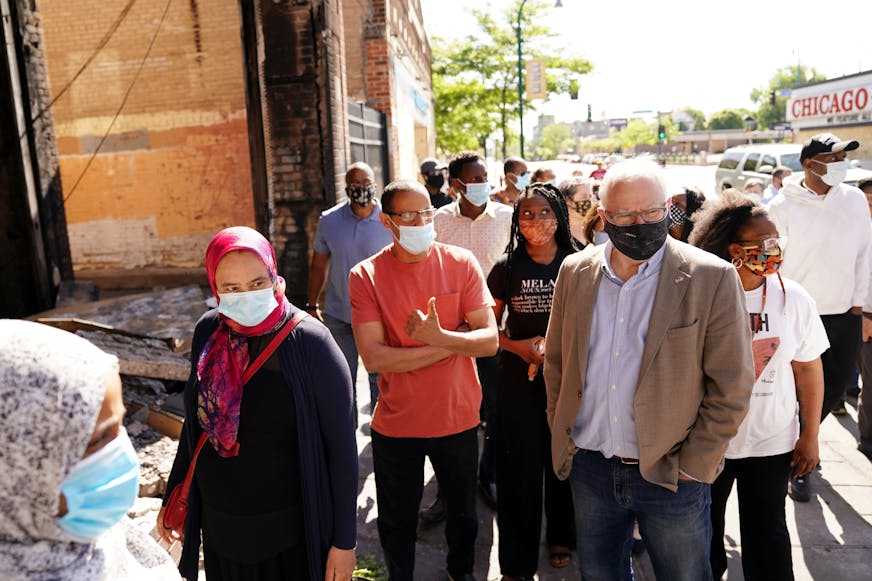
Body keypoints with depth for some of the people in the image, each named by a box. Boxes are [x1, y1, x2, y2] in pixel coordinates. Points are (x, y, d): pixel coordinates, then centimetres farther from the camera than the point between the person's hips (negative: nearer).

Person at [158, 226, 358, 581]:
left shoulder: (309, 342, -20)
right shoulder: (208, 332, -5)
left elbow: (342, 446, -15)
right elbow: (196, 423, 9)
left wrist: (344, 540, -13)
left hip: (290, 534, -4)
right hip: (219, 529, 5)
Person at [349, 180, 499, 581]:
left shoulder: (461, 263, -9)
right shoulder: (365, 276, -12)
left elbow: (489, 340, -12)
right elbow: (373, 357, -21)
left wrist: (438, 336, -29)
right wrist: (453, 344, -20)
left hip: (458, 417, 2)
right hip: (396, 423, -1)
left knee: (463, 512, 24)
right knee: (397, 522, 19)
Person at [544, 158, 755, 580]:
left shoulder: (713, 278, -12)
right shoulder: (575, 271, -1)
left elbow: (730, 387, -10)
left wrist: (692, 466, -10)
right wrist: (560, 432, 6)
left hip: (671, 475, -3)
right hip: (588, 467, 4)